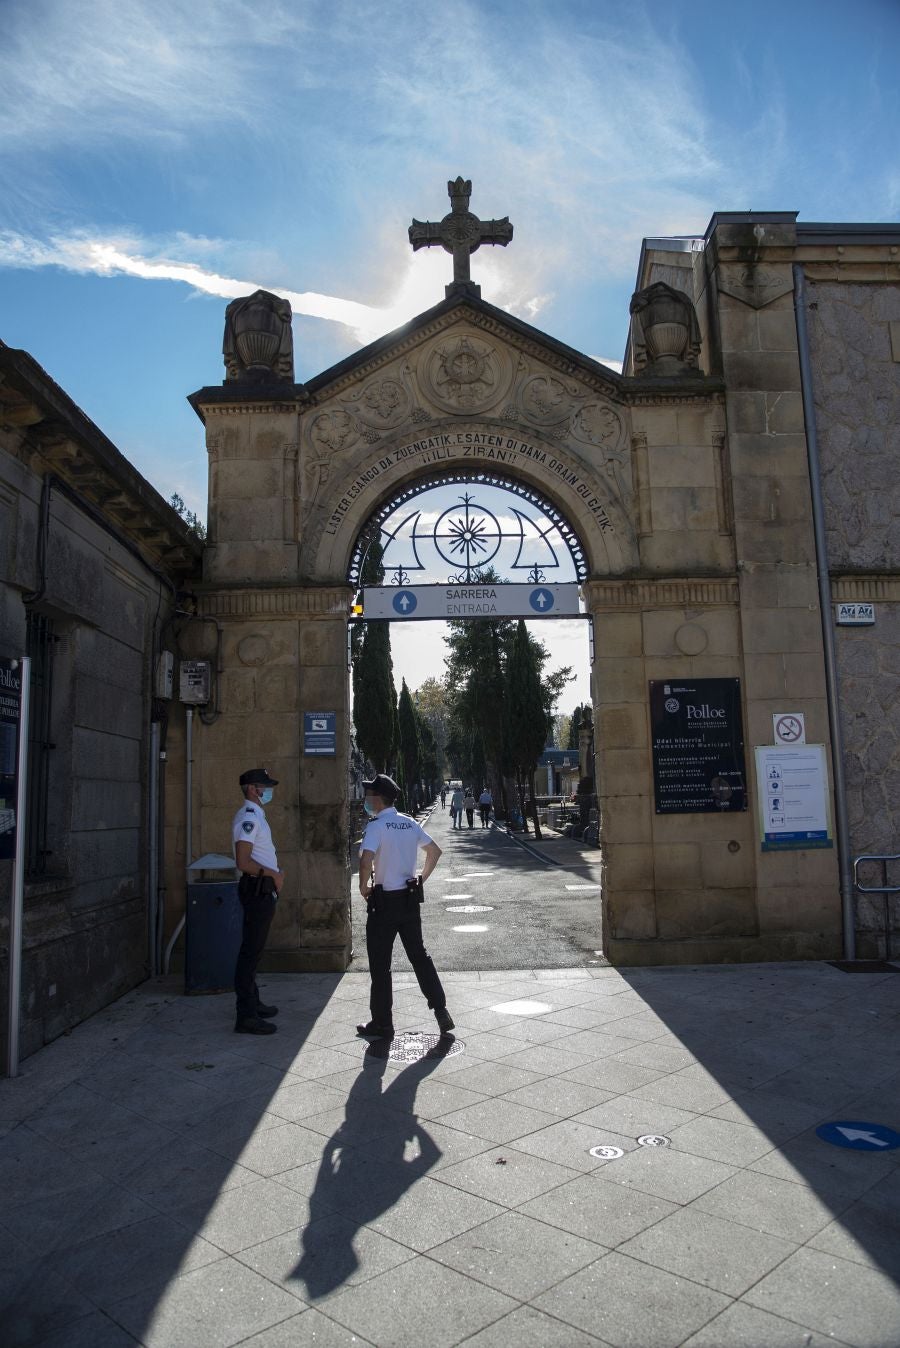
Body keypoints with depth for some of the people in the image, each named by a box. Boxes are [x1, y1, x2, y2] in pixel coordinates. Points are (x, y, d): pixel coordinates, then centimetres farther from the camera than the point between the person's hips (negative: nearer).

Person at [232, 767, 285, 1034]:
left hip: (262, 889, 11)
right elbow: (243, 862, -25)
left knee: (253, 949, 18)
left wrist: (275, 873, 10)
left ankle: (252, 1004, 29)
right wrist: (273, 874, -16)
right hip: (257, 889, -11)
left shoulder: (256, 816, 16)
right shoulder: (248, 817, -17)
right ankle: (245, 1016, -1)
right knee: (251, 950, -6)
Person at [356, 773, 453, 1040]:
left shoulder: (376, 826, -15)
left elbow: (366, 859, -29)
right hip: (410, 898, 7)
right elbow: (435, 851, 14)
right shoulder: (409, 823, 7)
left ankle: (382, 1024, 12)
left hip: (384, 901, -6)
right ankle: (440, 1010, 18)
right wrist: (422, 877, 19)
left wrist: (363, 886, -13)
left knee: (380, 965, 5)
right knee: (419, 955, 17)